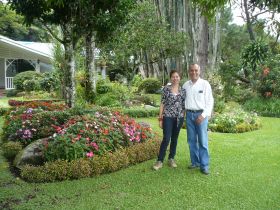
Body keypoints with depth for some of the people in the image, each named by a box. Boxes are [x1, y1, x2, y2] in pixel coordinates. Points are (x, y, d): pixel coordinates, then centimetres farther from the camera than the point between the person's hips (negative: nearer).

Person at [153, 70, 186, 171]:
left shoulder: (183, 90, 6)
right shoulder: (166, 89, -2)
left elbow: (184, 105, 9)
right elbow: (162, 103, -2)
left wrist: (183, 117, 5)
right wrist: (160, 118, -5)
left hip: (179, 117, 3)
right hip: (168, 117, -3)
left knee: (175, 139, 11)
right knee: (166, 139, -8)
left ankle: (171, 159, 24)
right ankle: (159, 161, 2)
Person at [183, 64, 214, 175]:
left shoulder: (205, 84, -2)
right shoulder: (185, 85, 8)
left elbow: (210, 101, -4)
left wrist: (203, 115, -13)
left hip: (201, 114, -4)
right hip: (189, 114, 4)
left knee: (203, 141, -4)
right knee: (192, 140, 9)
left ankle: (204, 165, 4)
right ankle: (195, 162, 21)